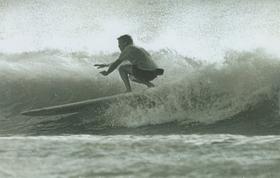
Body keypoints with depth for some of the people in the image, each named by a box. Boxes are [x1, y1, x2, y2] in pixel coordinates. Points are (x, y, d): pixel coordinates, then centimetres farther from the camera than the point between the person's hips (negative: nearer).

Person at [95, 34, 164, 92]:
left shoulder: (128, 48, 2)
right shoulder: (137, 49, 29)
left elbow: (117, 63, 3)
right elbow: (119, 61, 41)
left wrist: (107, 72, 19)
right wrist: (106, 65, 46)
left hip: (145, 72, -9)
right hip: (153, 74, 9)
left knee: (122, 68, 7)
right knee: (131, 76, 32)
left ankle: (128, 90, -2)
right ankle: (149, 84, 9)